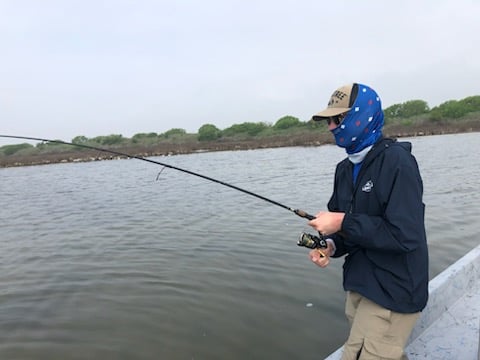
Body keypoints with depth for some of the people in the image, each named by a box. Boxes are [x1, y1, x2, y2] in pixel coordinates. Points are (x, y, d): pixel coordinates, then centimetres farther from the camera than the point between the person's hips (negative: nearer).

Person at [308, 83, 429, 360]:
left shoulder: (397, 161, -19)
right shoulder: (346, 168, 5)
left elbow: (405, 235, -26)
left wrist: (343, 223, -23)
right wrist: (331, 245, -10)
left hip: (392, 291, -8)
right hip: (359, 284, 8)